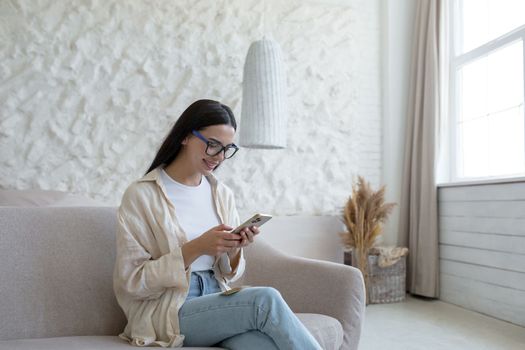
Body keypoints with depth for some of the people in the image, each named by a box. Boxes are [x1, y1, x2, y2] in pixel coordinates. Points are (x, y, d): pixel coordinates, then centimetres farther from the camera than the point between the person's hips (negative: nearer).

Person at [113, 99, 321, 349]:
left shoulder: (222, 194, 9)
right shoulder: (141, 195, -6)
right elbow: (131, 282, -9)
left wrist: (234, 250, -10)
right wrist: (196, 248, -20)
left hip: (218, 301, 4)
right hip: (167, 312, -4)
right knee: (265, 299, -27)